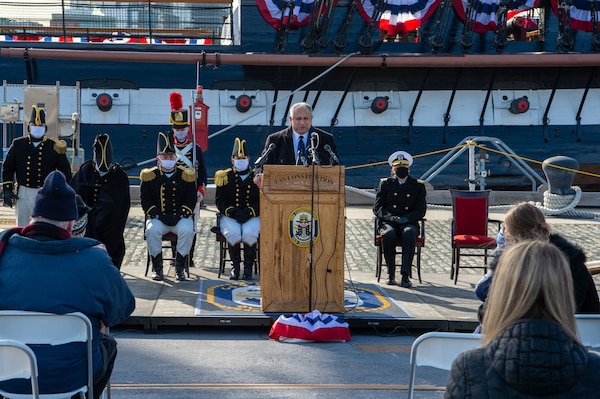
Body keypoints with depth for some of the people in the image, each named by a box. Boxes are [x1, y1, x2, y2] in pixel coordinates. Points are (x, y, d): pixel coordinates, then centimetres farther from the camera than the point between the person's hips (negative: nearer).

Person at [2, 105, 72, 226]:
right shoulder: (18, 144, 4)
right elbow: (7, 168, 10)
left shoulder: (55, 147, -1)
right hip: (23, 193, 2)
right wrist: (7, 189, 3)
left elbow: (65, 171, 4)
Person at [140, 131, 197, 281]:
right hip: (158, 218, 0)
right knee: (151, 231, -32)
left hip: (180, 217, 0)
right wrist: (159, 216, -13)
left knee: (187, 231, -31)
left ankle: (179, 267, -16)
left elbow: (191, 201, 3)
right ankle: (157, 267, -17)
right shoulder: (149, 176, 3)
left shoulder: (186, 175, 4)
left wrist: (178, 216, -13)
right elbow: (145, 201, 1)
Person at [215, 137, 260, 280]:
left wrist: (250, 212, -15)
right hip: (230, 217, 0)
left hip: (252, 217, 0)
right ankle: (235, 267, -12)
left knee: (249, 234, -32)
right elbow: (219, 201, 3)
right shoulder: (224, 177, 7)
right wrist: (232, 212, -14)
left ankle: (248, 267, -12)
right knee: (233, 233, -31)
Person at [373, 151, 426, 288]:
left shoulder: (418, 185, 13)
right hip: (388, 222, 0)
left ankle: (405, 275, -38)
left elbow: (421, 210, 5)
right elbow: (377, 208, 5)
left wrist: (405, 219, -14)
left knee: (409, 233, -37)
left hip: (409, 223, 0)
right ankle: (390, 274, -21)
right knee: (388, 234, -36)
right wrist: (392, 217, -14)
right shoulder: (385, 184, 13)